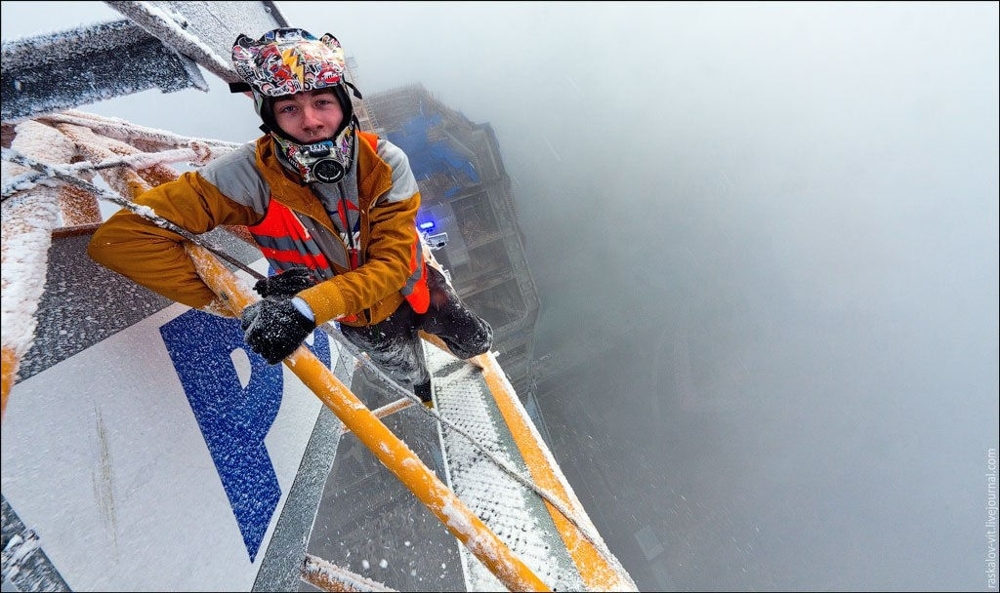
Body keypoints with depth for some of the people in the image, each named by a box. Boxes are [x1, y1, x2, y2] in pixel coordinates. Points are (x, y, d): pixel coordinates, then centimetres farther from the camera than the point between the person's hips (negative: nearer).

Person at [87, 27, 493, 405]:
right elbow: (119, 237, -28)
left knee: (475, 342, 26)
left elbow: (392, 265, -31)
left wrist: (309, 307, -42)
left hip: (414, 288, 1)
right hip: (360, 320, 0)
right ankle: (425, 397, 65)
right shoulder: (250, 176, -29)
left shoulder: (386, 163, -28)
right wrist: (222, 303, -33)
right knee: (413, 381, 26)